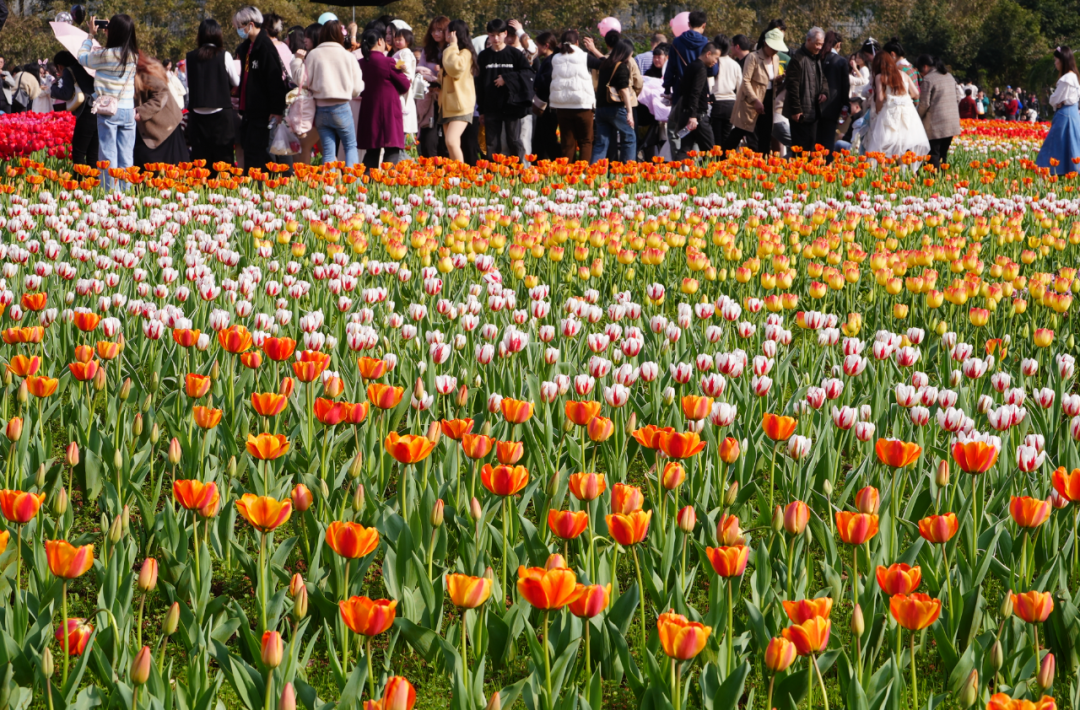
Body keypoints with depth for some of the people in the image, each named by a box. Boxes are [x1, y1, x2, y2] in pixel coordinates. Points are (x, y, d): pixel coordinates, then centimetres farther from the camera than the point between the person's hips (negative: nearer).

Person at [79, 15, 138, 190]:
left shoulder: (106, 55, -11)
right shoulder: (134, 56, 3)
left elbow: (82, 58, 5)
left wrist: (90, 35, 15)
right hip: (128, 110, 4)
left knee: (108, 155, -1)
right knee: (126, 156, 6)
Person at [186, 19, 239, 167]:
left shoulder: (191, 57, -1)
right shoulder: (224, 56, -7)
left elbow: (188, 84, 7)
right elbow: (236, 82, 4)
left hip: (198, 114, 2)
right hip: (221, 114, -2)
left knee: (200, 157, 5)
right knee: (222, 157, 1)